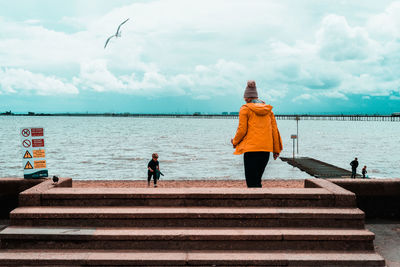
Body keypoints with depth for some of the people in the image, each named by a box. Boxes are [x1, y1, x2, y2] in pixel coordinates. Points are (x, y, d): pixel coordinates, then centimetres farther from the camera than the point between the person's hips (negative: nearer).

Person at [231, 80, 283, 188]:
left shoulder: (245, 109, -2)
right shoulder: (268, 109, 12)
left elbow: (242, 130, -6)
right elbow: (274, 130, 11)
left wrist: (235, 142, 13)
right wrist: (276, 149, 17)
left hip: (251, 148, -5)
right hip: (266, 149, 5)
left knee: (252, 183, -4)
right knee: (257, 180, 16)